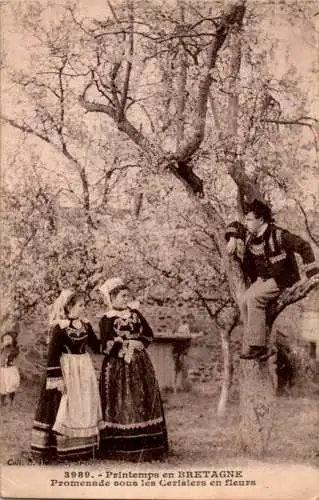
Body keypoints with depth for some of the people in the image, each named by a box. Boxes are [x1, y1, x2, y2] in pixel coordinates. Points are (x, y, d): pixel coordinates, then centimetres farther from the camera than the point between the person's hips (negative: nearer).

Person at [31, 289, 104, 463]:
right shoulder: (60, 327, -12)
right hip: (66, 370, -6)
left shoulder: (85, 325, 7)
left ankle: (84, 448, 19)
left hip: (84, 371, 7)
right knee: (64, 408, -4)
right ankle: (57, 450, 5)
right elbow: (53, 354, -14)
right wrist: (57, 378, -18)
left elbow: (97, 346, 12)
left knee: (84, 408, 10)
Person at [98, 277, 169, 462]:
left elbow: (149, 334, 10)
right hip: (118, 367, -5)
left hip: (140, 364, 5)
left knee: (144, 403, 5)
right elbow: (107, 345, -14)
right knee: (120, 406, -4)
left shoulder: (135, 313, 11)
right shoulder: (107, 319, -5)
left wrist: (138, 344, -6)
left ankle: (146, 447, 12)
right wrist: (126, 347, -11)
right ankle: (121, 449, 1)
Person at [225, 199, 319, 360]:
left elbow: (303, 246, -20)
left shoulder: (278, 235, -19)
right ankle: (256, 346, -8)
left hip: (282, 279, -8)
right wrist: (232, 239, 3)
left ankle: (258, 347, -28)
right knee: (244, 302, -12)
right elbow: (234, 226, 24)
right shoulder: (250, 235, 5)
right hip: (263, 279, 8)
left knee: (254, 298, -29)